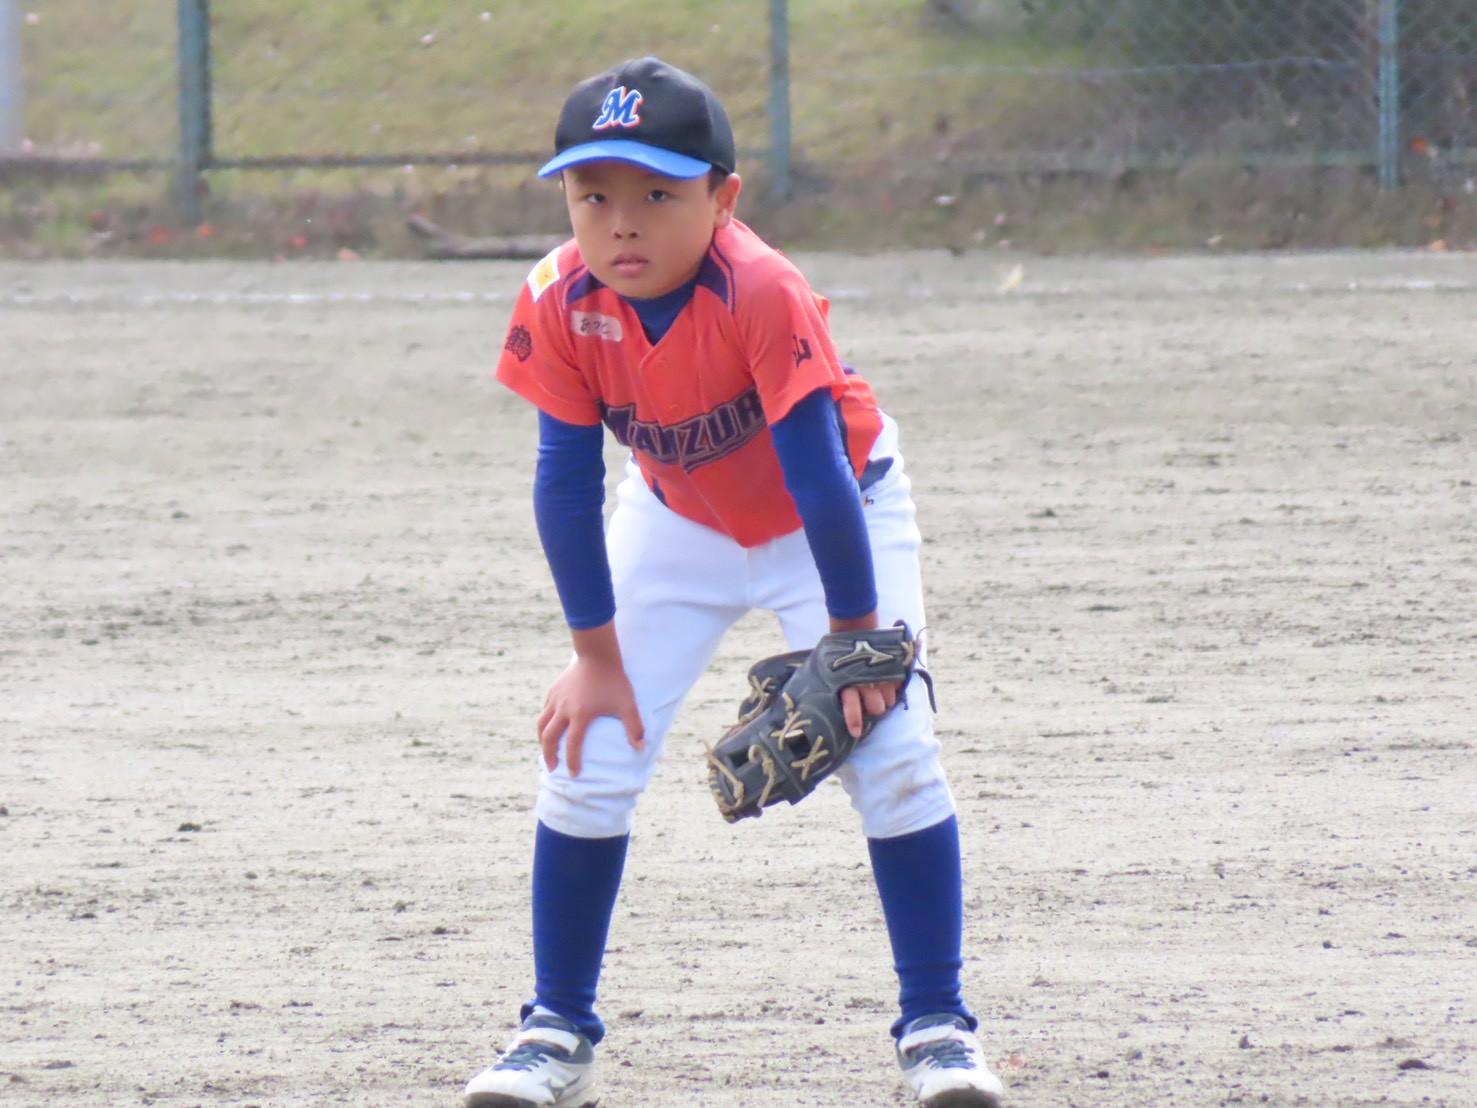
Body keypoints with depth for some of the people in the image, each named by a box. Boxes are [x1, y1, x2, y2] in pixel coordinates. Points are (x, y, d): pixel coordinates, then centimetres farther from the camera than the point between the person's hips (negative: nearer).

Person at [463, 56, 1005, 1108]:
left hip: (834, 517, -3)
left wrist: (854, 637, -26)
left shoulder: (765, 294, -38)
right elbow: (567, 481, -17)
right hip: (677, 518, 3)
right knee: (589, 753, -6)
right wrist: (597, 655, -14)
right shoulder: (563, 303, -26)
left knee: (893, 751, -14)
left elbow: (820, 477, -32)